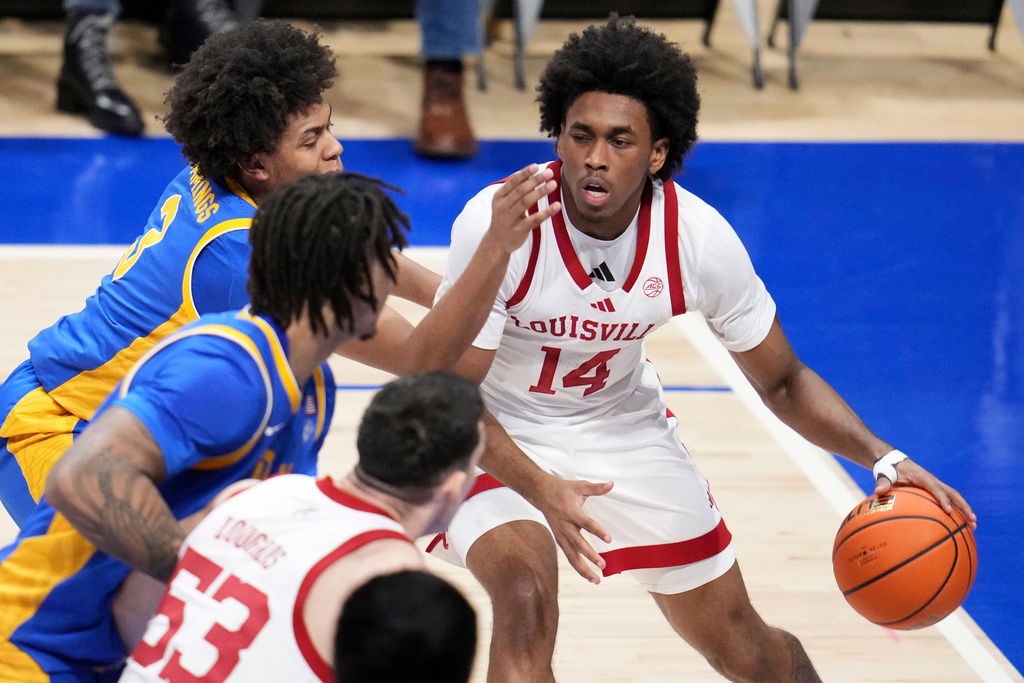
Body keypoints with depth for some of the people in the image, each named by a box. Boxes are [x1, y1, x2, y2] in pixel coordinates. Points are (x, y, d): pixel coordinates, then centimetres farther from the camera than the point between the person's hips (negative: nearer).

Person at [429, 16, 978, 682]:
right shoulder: (498, 223, -30)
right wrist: (541, 490, -41)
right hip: (499, 440, -3)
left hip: (625, 428, 3)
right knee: (526, 601, -32)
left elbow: (781, 381, -8)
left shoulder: (699, 238, -22)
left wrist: (884, 458, -23)